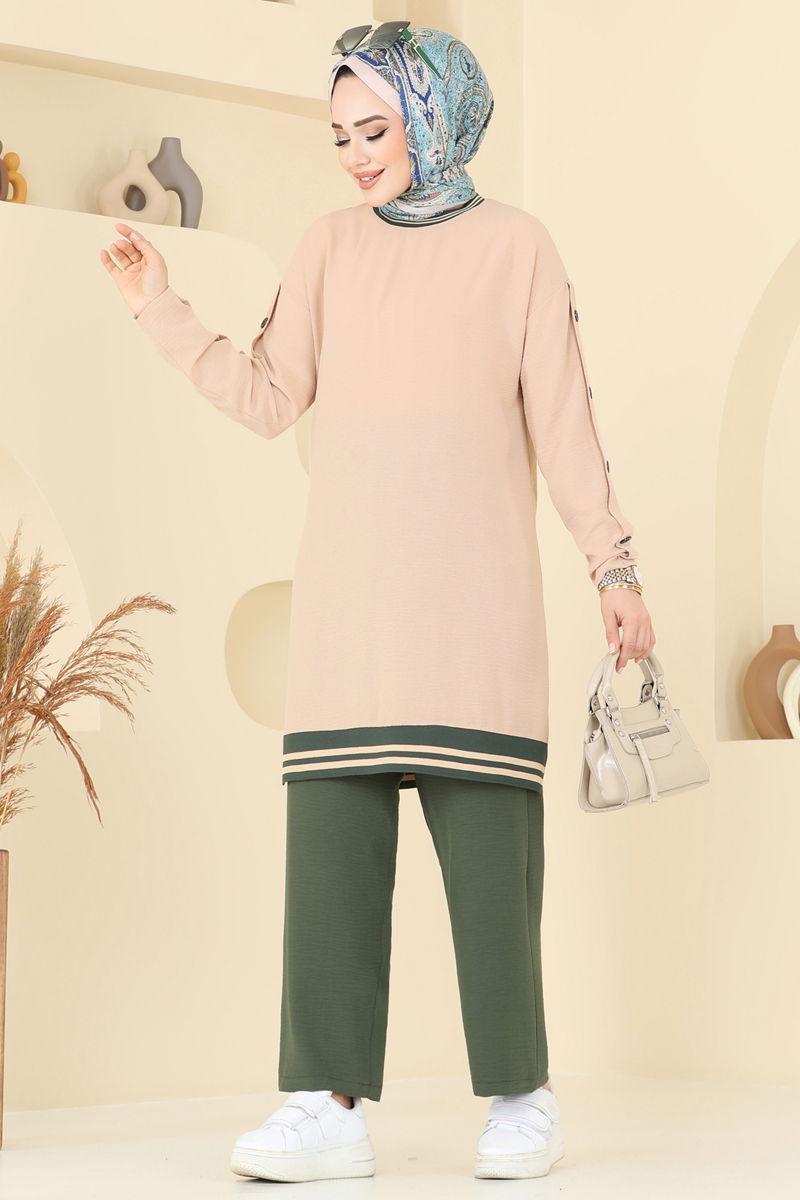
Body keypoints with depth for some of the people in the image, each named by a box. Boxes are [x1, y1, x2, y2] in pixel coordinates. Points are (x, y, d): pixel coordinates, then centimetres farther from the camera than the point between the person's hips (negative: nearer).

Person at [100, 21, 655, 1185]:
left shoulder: (518, 246, 6)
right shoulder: (331, 245, 14)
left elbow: (563, 423, 4)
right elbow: (271, 398, 9)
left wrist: (616, 567, -1)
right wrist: (162, 310, 3)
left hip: (475, 589, -3)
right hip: (351, 596, 3)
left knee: (489, 837, -6)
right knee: (332, 834, -5)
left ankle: (523, 1096, 5)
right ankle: (331, 1104, -5)